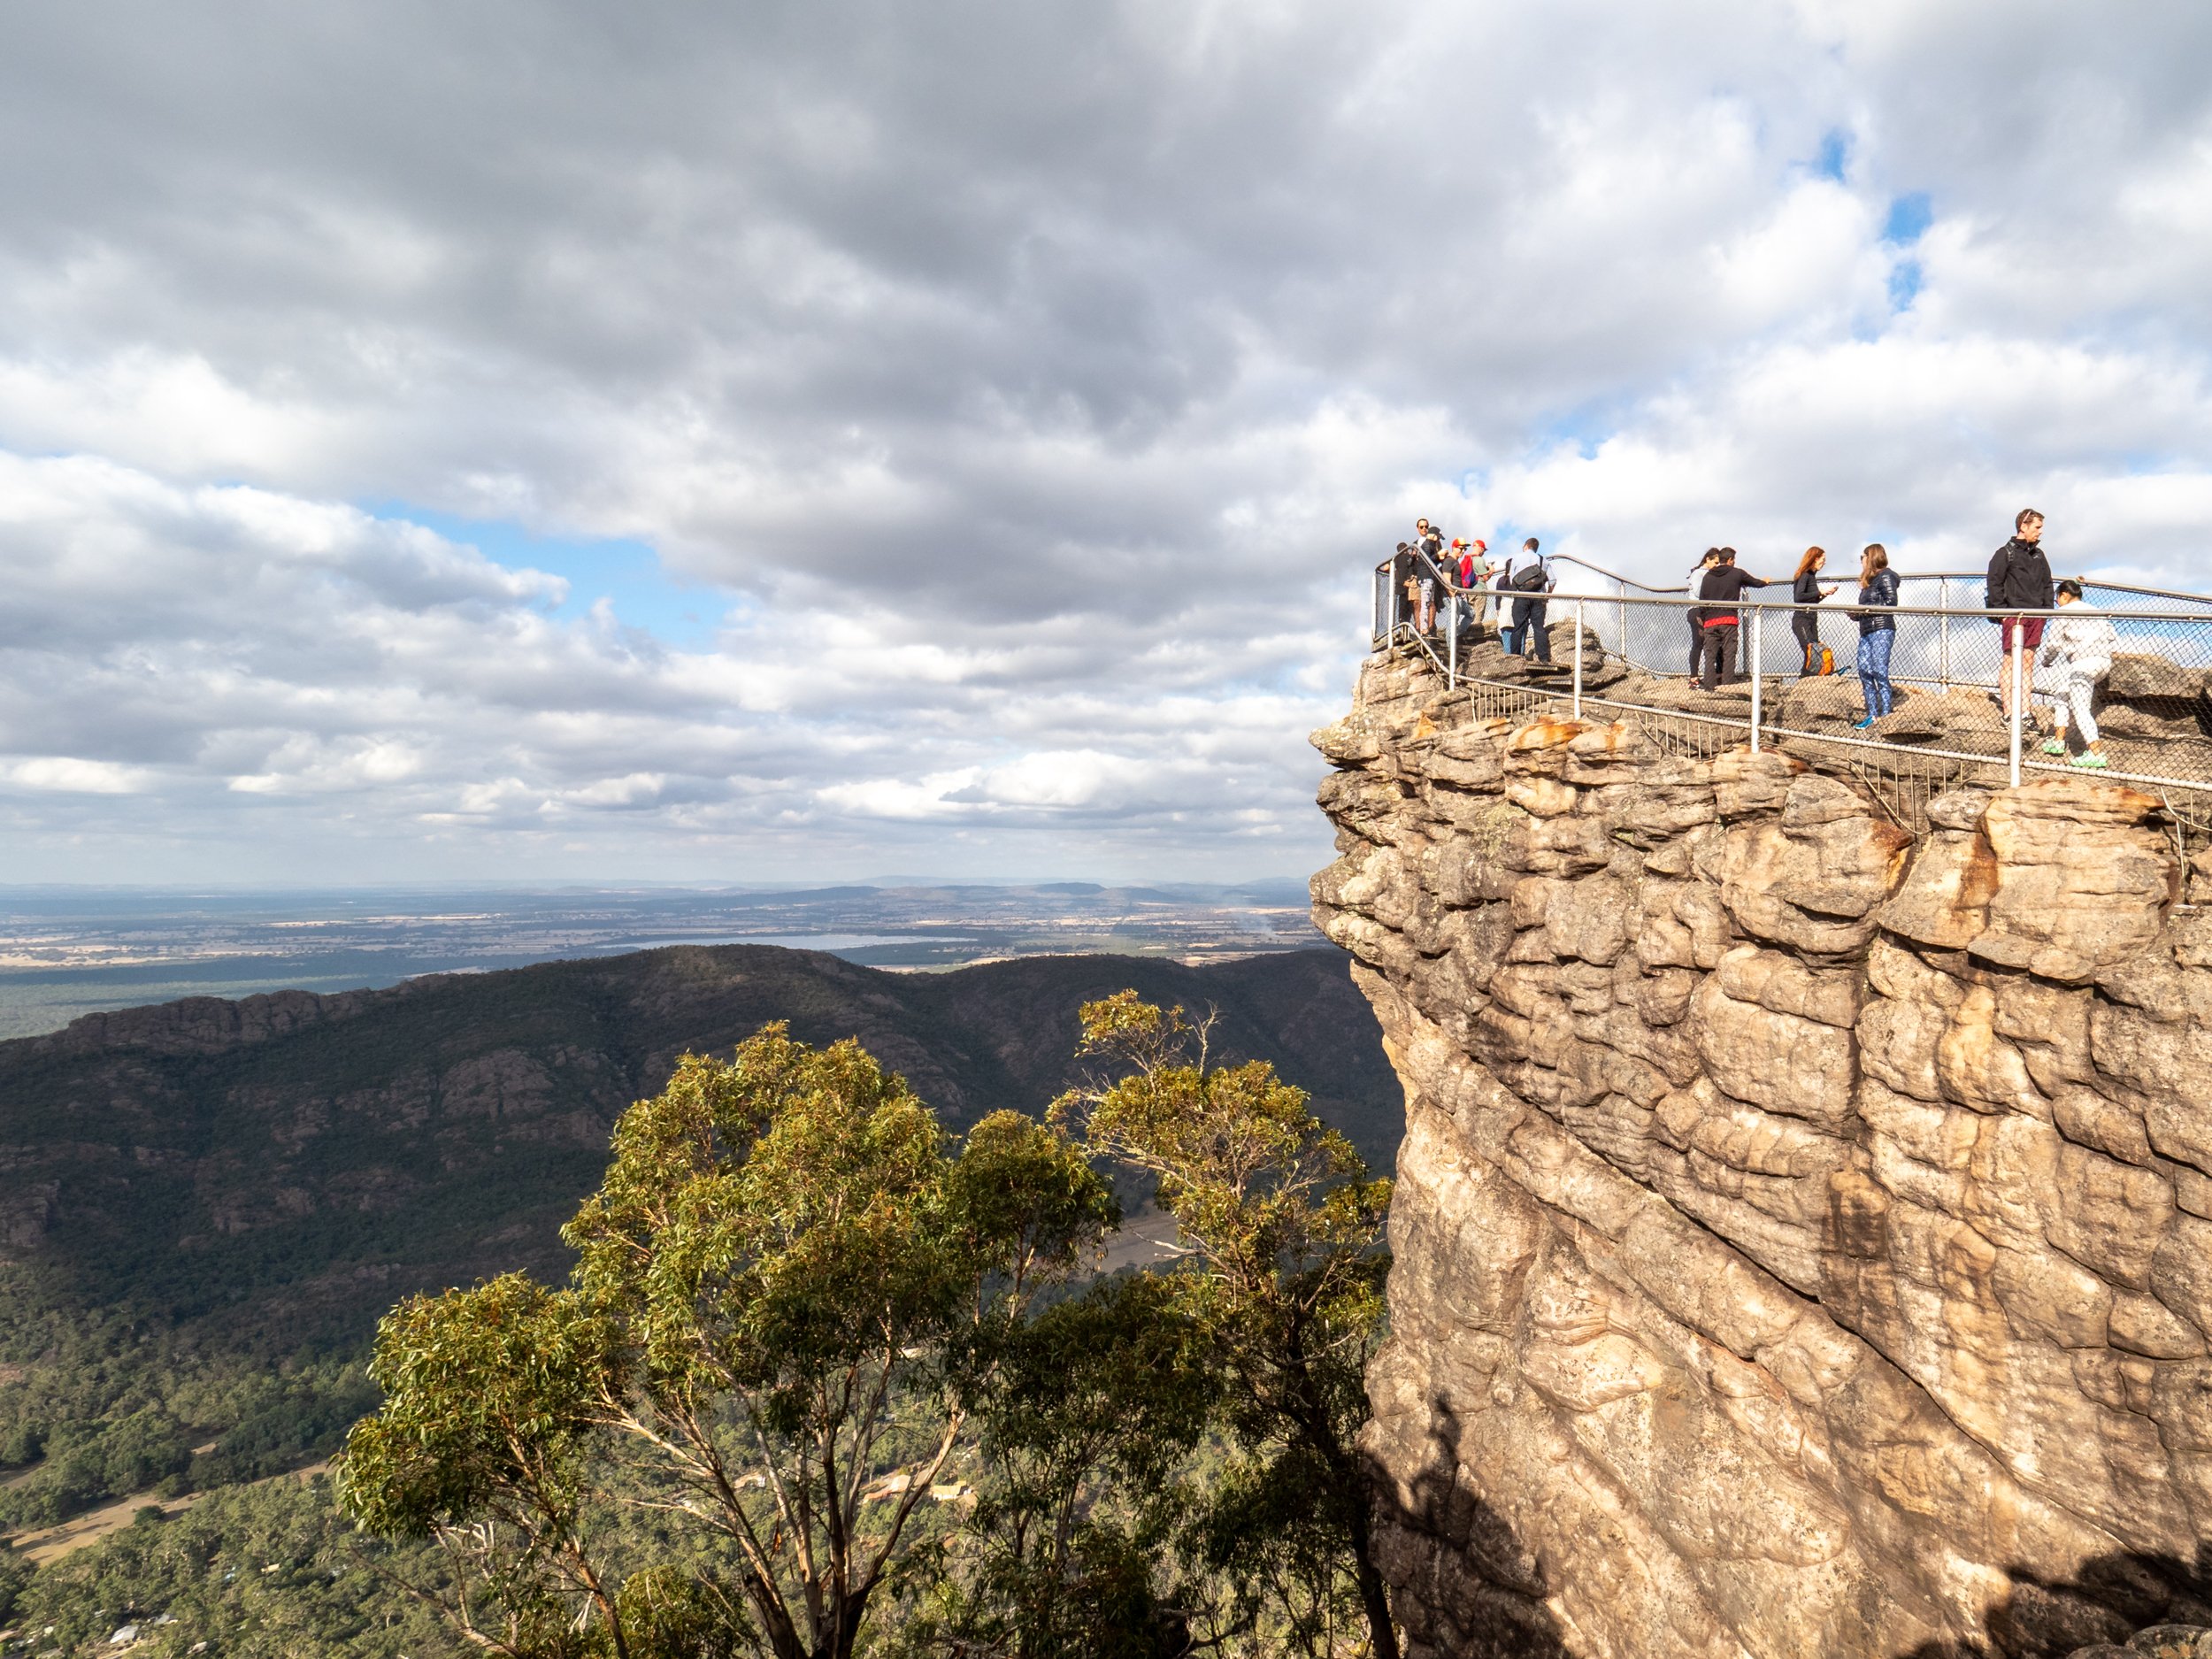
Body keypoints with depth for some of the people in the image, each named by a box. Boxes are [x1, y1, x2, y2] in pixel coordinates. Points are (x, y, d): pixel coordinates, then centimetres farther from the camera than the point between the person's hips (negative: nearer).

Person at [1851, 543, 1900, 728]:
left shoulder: (1885, 576, -4)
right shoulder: (1869, 580, 22)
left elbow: (1891, 602, -13)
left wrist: (1868, 609, -17)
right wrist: (1857, 613, 4)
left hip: (1882, 630, -9)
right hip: (1866, 631, 9)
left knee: (1879, 671, -12)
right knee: (1864, 671, 3)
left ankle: (1886, 715, -12)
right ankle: (1873, 715, 6)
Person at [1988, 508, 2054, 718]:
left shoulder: (2038, 555, 18)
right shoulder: (2005, 553, -1)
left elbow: (2047, 584, 22)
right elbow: (1994, 584, -6)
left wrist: (2047, 609, 11)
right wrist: (2001, 612, -12)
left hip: (2036, 617, 6)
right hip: (2014, 616, -6)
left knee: (2026, 663, 7)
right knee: (2009, 662, -7)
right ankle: (2008, 713, -8)